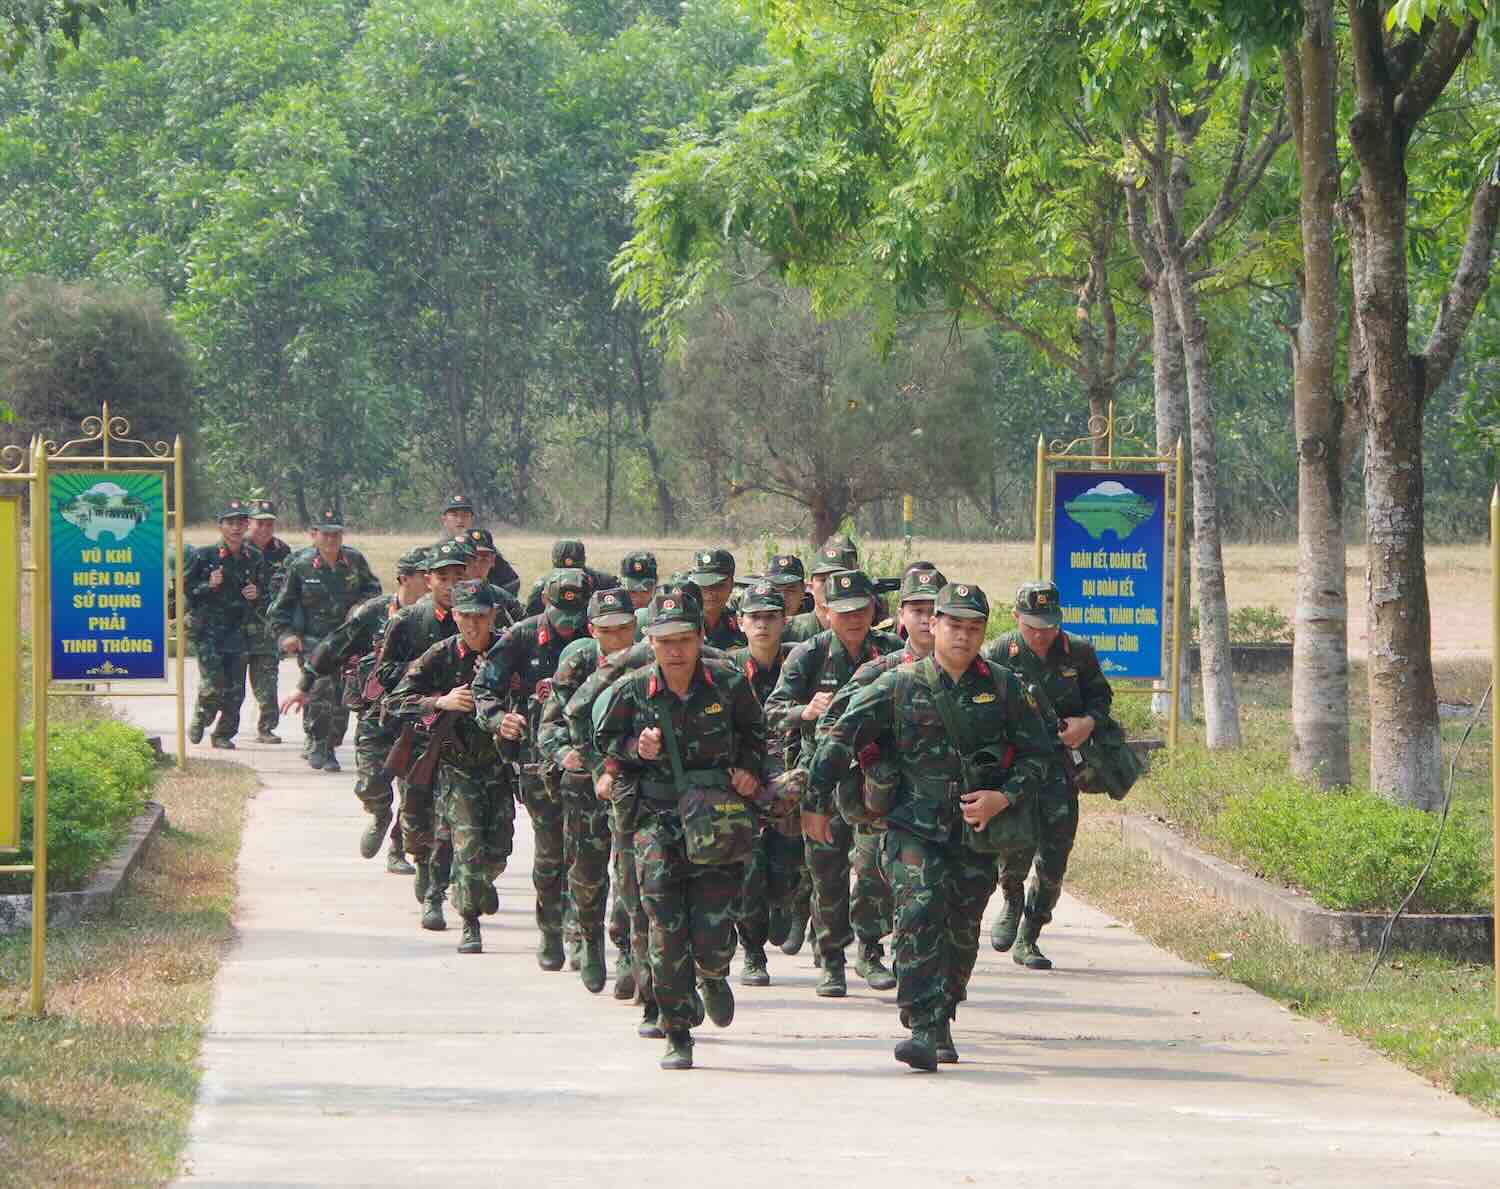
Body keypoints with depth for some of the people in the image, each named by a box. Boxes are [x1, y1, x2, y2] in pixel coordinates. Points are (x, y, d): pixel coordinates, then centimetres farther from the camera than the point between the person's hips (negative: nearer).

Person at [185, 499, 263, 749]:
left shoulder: (254, 558, 8)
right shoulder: (204, 556, -4)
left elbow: (263, 589, 21)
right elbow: (185, 588, 0)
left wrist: (257, 593, -1)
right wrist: (208, 585, -16)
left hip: (240, 632, 4)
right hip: (209, 631, -4)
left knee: (235, 691, 2)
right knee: (213, 686, -13)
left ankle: (224, 734, 17)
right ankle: (199, 722, 14)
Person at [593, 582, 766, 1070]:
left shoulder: (728, 684, -2)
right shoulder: (631, 691, -2)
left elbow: (754, 731, 16)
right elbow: (605, 738, 12)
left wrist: (749, 769, 1)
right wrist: (635, 750, -7)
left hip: (717, 822, 0)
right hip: (657, 821, 0)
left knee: (713, 936, -6)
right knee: (667, 936, -7)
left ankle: (714, 978, 32)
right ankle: (677, 1038, 5)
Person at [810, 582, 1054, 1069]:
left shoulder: (1003, 687, 4)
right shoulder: (898, 685, -1)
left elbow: (1037, 753, 9)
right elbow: (842, 736, 2)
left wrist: (1004, 797, -7)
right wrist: (815, 796, -5)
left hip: (977, 832, 3)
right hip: (914, 828, -3)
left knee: (962, 931, 10)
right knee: (920, 914, -21)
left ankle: (943, 1025, 30)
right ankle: (924, 1030, -25)